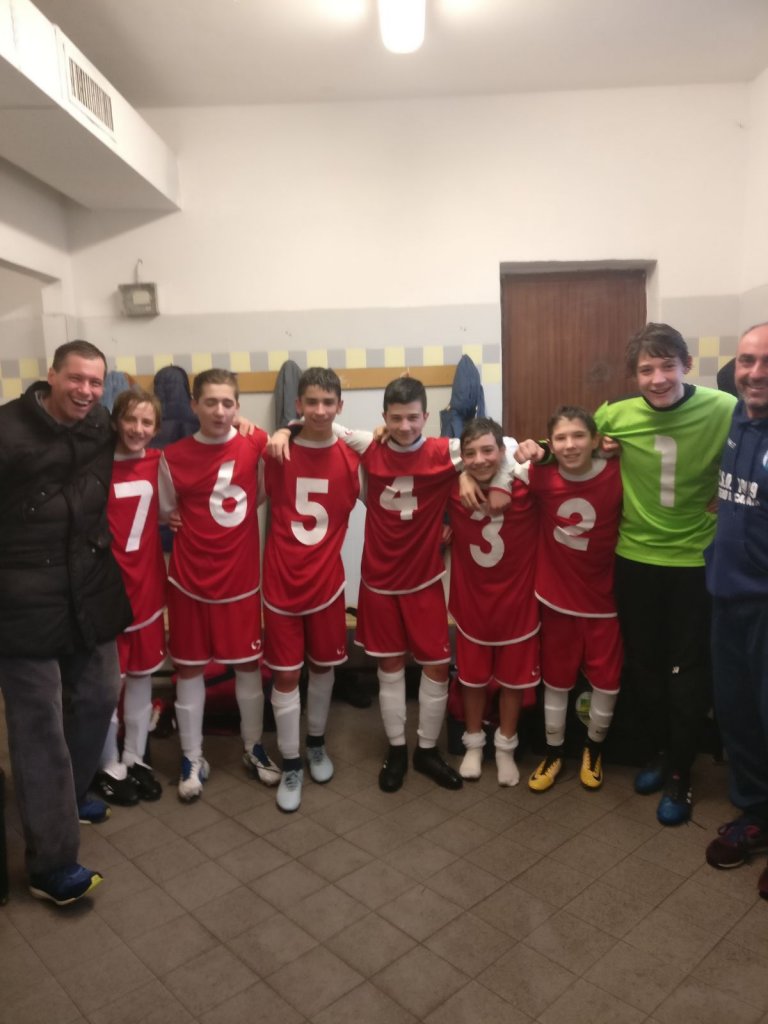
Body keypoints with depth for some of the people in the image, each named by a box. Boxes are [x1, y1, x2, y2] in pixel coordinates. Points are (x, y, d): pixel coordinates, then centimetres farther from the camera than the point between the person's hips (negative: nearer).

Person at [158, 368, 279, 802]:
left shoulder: (256, 444, -5)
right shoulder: (174, 457, -5)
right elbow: (166, 513, 7)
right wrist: (196, 526, -3)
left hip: (242, 577, 1)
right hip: (190, 579, 0)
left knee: (250, 665, 11)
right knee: (190, 668, 9)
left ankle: (254, 747, 31)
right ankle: (193, 759, 26)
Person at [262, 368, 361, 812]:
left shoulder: (352, 455, -5)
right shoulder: (277, 452, -6)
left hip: (328, 580, 2)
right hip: (282, 581, -1)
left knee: (324, 665, 16)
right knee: (286, 674, 4)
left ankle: (317, 744, 40)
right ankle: (291, 765, 22)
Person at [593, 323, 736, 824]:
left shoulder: (725, 411, -16)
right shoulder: (615, 415, -9)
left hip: (697, 561, -2)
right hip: (635, 557, 2)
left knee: (689, 671, 9)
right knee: (643, 664, 15)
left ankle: (680, 774, 27)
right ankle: (654, 752, 38)